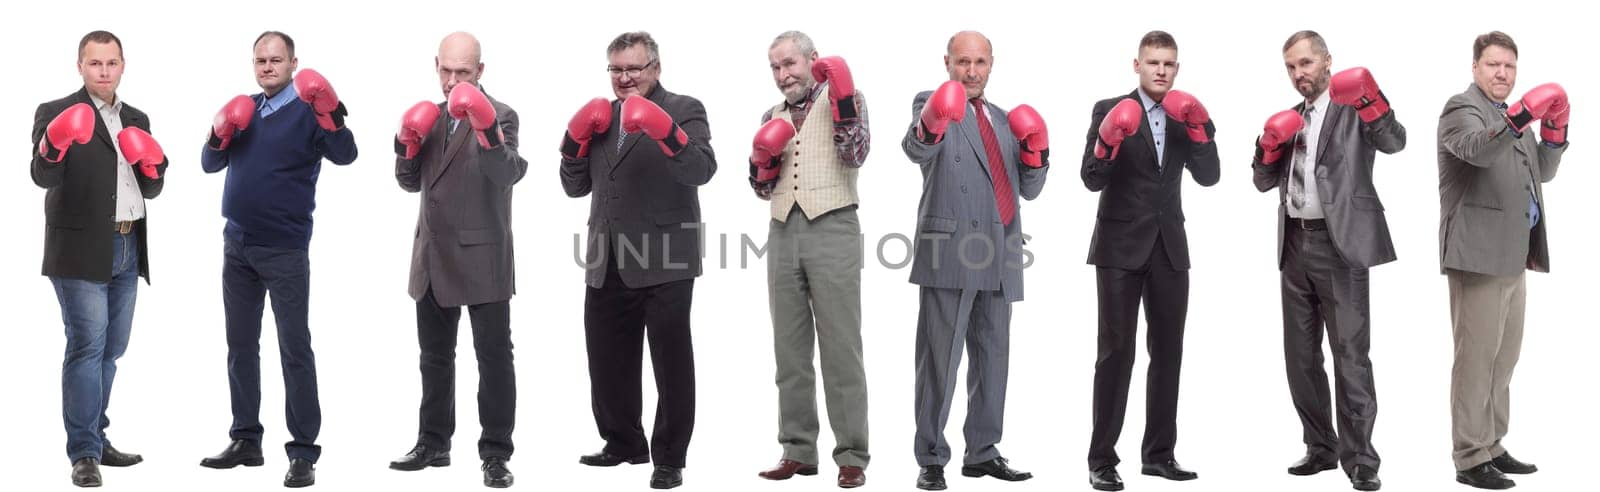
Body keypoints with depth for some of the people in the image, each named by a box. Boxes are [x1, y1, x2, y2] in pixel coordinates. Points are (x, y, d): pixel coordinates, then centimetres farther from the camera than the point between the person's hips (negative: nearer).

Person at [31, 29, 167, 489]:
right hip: (82, 251, -6)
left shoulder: (136, 119, 15)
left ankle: (95, 439, 22)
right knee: (87, 346, -10)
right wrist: (53, 147, -36)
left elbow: (151, 190, 18)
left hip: (128, 250, 6)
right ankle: (84, 454, -9)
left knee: (111, 349, 12)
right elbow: (44, 177, -16)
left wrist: (152, 168, -4)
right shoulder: (56, 113, -3)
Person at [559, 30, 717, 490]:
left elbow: (702, 170, -17)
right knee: (606, 361, 13)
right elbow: (576, 187, 17)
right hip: (607, 264, 6)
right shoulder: (601, 117, 15)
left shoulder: (684, 110, -2)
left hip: (664, 262, -6)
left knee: (671, 362, 3)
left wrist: (667, 133, -31)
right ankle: (623, 443, 28)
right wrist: (576, 141, 1)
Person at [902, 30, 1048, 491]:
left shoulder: (1003, 120, 20)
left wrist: (1036, 150, 2)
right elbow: (916, 149, -22)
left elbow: (1029, 189, 22)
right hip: (950, 254, -6)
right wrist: (931, 125, -45)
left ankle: (982, 452, 20)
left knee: (992, 359, 11)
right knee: (939, 360, -4)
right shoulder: (931, 104, 0)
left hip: (998, 261, 6)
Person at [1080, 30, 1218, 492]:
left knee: (1168, 352, 8)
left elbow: (1209, 177, -1)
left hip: (1169, 247, 5)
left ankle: (1159, 453, 16)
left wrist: (1199, 127, -14)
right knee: (1116, 351, -5)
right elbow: (1092, 180, -11)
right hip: (1121, 246, -5)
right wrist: (1109, 140, -29)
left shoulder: (1186, 115, 9)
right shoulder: (1110, 110, -4)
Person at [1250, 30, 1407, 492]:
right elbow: (1264, 181, 20)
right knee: (1301, 356, 11)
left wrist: (1374, 103, -37)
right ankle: (1321, 448, 21)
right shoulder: (1291, 119, 18)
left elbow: (1394, 142, -19)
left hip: (1339, 244, -7)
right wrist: (1268, 148, 0)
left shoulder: (1352, 106, -2)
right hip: (1295, 244, 7)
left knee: (1349, 355, -7)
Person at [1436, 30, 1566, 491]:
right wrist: (1517, 120, -43)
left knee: (1503, 358, 13)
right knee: (1476, 357, -8)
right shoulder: (1461, 107, -6)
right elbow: (1477, 149, -27)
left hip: (1512, 257, 9)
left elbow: (1542, 172, 24)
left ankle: (1491, 446, 22)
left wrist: (1554, 133, 7)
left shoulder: (1513, 114, 21)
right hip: (1479, 256, -9)